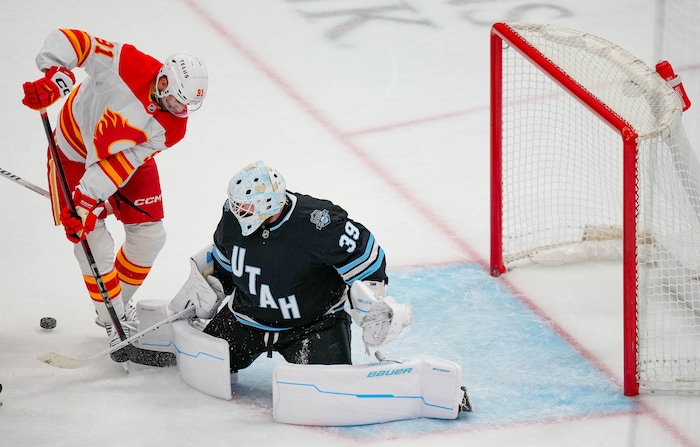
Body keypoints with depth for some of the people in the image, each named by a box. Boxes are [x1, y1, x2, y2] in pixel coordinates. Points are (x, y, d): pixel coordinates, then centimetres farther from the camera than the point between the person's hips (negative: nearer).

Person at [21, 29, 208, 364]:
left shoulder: (173, 127, -23)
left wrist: (89, 198, -37)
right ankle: (114, 324, 7)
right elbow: (67, 41, -33)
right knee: (95, 246, -9)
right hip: (75, 154, -4)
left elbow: (122, 163, -29)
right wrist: (54, 79, -47)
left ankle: (120, 302, 29)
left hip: (130, 157, 4)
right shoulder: (126, 64, -34)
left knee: (149, 235, 5)